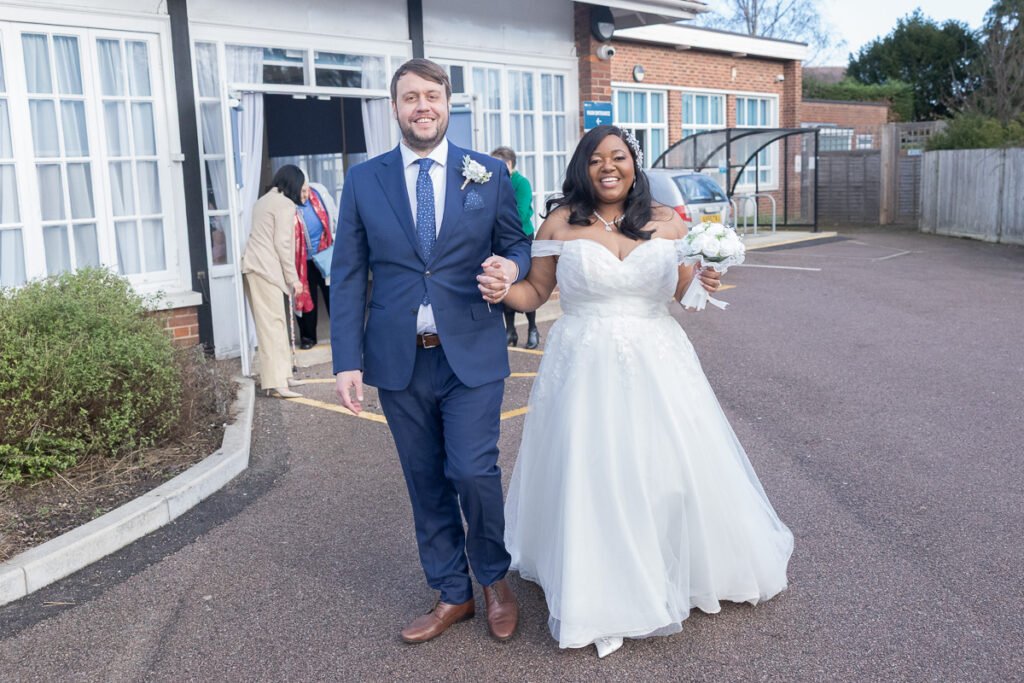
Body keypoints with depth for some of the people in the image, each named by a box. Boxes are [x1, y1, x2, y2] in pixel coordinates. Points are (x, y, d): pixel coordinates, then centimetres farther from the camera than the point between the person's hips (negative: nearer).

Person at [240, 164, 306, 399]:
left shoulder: (264, 200, 22)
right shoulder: (285, 204, -6)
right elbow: (283, 244, -12)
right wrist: (293, 278, -7)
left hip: (253, 265, 9)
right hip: (266, 267, -9)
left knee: (269, 322, 12)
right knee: (273, 323, -10)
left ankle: (280, 374, 18)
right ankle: (275, 383, -12)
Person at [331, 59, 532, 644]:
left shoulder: (489, 174, 3)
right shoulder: (363, 181, 5)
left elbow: (518, 244, 11)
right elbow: (348, 277, 3)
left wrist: (512, 267, -15)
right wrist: (347, 361, -3)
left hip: (472, 354, -1)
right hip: (399, 359, 2)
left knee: (473, 472, -6)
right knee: (426, 483, 11)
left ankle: (495, 579, 23)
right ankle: (452, 594, 29)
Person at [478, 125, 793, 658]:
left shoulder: (668, 222, 3)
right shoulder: (560, 223, -2)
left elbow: (685, 290, 10)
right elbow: (536, 291, 4)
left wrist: (705, 282, -12)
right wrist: (502, 291, -16)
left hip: (655, 365, 2)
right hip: (585, 368, -1)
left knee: (672, 471, 7)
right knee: (589, 480, 1)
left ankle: (676, 574, 34)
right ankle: (597, 592, 21)